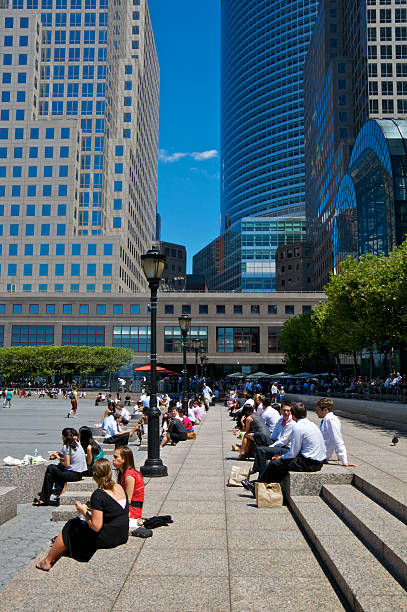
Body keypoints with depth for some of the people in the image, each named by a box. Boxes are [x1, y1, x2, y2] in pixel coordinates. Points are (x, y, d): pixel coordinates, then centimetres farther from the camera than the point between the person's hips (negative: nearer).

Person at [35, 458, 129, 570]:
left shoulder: (98, 495, -21)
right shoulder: (119, 487, 2)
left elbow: (96, 527, -21)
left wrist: (84, 511, -7)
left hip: (106, 539, -7)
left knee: (70, 528, 15)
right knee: (78, 522, 24)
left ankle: (47, 562, 32)